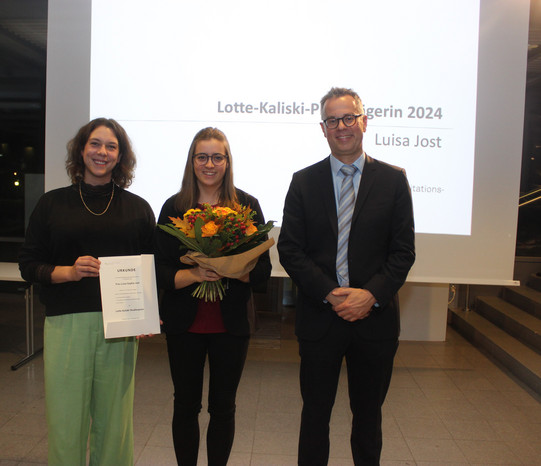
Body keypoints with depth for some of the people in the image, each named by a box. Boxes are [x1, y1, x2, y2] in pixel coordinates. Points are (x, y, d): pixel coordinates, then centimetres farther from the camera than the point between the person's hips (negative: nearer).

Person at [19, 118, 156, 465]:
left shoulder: (138, 208, 9)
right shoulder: (53, 203, 8)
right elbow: (28, 263, 7)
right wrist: (67, 271, -11)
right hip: (66, 323, 0)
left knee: (115, 421, 7)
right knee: (66, 421, 6)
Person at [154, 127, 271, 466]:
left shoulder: (247, 205, -1)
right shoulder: (174, 207, 1)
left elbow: (263, 269, -3)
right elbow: (160, 270, -3)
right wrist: (194, 274, -21)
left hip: (231, 323, 0)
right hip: (185, 323, 1)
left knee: (223, 407, 13)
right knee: (186, 405, 14)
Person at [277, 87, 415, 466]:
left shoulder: (393, 180, 2)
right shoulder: (304, 182, 2)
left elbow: (404, 251, -1)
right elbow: (290, 249, -3)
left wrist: (371, 295, -15)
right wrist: (331, 294, -14)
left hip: (375, 317, 1)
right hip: (319, 316, 0)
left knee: (368, 413, 18)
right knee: (315, 412, 14)